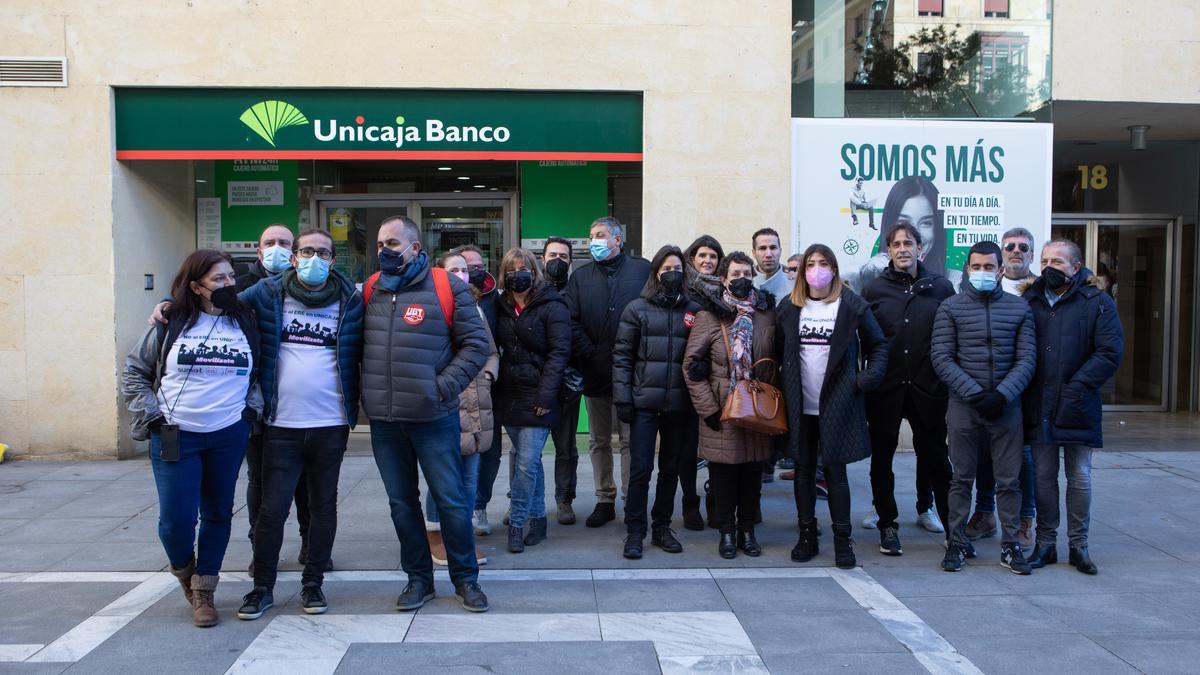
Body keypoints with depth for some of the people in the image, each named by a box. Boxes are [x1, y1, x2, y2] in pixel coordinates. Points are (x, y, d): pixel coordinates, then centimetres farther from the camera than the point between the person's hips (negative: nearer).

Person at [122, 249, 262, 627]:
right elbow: (134, 372, 7)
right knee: (176, 520, -5)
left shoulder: (246, 323, 4)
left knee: (218, 514, 8)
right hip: (175, 437, -2)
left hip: (229, 436, 2)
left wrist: (253, 406, 1)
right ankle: (184, 574, 26)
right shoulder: (171, 324, -1)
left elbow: (263, 373, 16)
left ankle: (203, 592, 22)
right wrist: (150, 414, -3)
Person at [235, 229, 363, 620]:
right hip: (281, 424, 0)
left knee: (323, 506, 10)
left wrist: (353, 408, -1)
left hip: (330, 424, 1)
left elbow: (361, 353, 8)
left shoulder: (350, 301, 2)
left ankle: (313, 584, 24)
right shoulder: (268, 294, 2)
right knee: (272, 508, 3)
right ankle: (262, 587, 19)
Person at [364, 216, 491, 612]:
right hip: (383, 420, 4)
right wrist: (366, 393, 5)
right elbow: (358, 347, 18)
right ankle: (419, 578, 26)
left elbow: (476, 344, -4)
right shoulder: (371, 290, 9)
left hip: (434, 417, -4)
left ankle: (465, 578, 19)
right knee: (401, 503, 13)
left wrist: (445, 386, -12)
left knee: (451, 501, 3)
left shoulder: (447, 287, -4)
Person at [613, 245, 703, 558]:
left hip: (679, 404, 2)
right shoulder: (638, 309, 3)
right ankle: (634, 532, 8)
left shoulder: (694, 310, 8)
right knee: (640, 468, -3)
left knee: (671, 468, 11)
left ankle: (662, 527, 24)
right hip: (644, 402, -2)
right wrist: (622, 396, -7)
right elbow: (622, 355, 1)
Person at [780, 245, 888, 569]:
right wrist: (783, 387, 1)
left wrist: (869, 377, -9)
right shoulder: (789, 307, 7)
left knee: (835, 470, -1)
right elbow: (780, 350, 13)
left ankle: (842, 540, 11)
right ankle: (807, 536, 19)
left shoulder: (852, 305, -1)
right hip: (800, 405, 3)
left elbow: (878, 344, 6)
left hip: (837, 403, -3)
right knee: (804, 469, 9)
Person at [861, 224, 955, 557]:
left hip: (928, 388, 0)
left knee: (935, 457, 8)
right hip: (884, 389, 1)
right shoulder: (875, 289, 2)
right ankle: (888, 525, 21)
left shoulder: (940, 287, 2)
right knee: (882, 458, 8)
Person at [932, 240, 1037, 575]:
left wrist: (1002, 394, -12)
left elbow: (1027, 359, 2)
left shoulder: (1019, 308, 7)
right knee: (961, 478, 6)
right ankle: (957, 543, 15)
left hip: (1006, 406, 1)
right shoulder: (951, 307, 3)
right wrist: (975, 393, -13)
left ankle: (1010, 545, 15)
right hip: (964, 406, -1)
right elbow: (942, 358, -4)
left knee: (1009, 480, 5)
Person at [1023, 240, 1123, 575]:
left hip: (1077, 408, -2)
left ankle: (1078, 545, 18)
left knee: (1080, 478, 6)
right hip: (1038, 408, 2)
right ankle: (1045, 544, 17)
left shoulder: (1098, 303, -2)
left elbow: (1110, 353, -9)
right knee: (1044, 476, 8)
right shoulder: (1030, 300, 8)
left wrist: (1074, 389, -16)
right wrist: (1021, 388, -5)